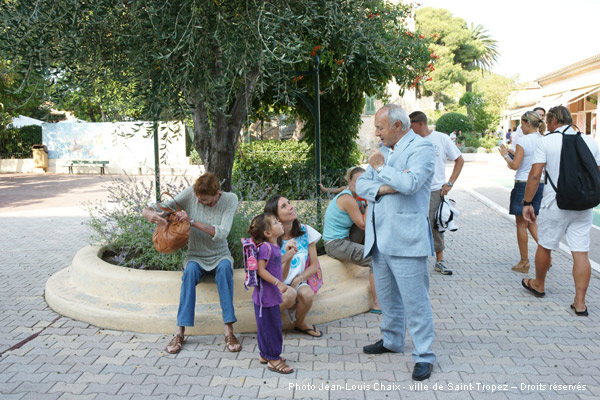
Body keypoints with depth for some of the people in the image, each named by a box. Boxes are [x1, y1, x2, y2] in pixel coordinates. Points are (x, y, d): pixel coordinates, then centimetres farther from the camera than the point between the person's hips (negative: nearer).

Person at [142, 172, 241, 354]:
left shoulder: (230, 199, -13)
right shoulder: (189, 194, -10)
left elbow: (221, 234, -24)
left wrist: (192, 221, -32)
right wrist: (150, 214, -35)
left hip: (219, 255, 0)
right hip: (196, 256, 1)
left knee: (225, 267, -36)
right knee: (190, 270, -34)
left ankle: (229, 331, -35)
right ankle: (180, 332, -32)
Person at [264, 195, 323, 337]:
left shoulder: (305, 231, -3)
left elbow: (314, 264, 1)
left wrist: (298, 279, -16)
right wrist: (287, 255, -33)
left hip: (298, 283, 3)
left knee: (307, 294, -32)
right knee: (289, 294, -36)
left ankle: (300, 323, 3)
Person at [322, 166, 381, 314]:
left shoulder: (355, 197, 11)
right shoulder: (347, 199, -20)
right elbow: (363, 225, -15)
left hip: (344, 239, 10)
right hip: (335, 244, -10)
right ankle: (377, 305, -15)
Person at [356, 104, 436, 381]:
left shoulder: (420, 148, -8)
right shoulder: (383, 150, 17)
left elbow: (410, 183, -26)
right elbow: (360, 185, 10)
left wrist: (380, 167, -12)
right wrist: (382, 188, -10)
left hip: (405, 240, -8)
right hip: (379, 238, 8)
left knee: (415, 299, -3)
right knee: (387, 296, 20)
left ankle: (424, 356, 9)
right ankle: (392, 341, 37)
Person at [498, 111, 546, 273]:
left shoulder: (524, 141, -14)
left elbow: (514, 165, -17)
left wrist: (505, 154, 2)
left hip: (524, 185, -6)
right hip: (540, 184, 7)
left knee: (521, 224, 5)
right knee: (531, 222, 19)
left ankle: (524, 262, 12)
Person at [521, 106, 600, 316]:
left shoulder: (546, 141, -6)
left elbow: (535, 175, -11)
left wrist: (527, 202, -4)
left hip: (556, 204, -3)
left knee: (544, 246, 15)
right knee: (581, 253, 4)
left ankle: (538, 285, 34)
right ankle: (580, 302, 5)